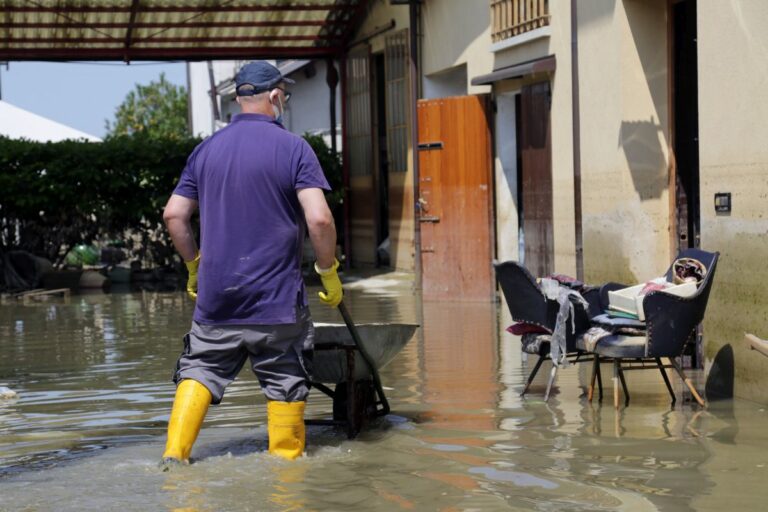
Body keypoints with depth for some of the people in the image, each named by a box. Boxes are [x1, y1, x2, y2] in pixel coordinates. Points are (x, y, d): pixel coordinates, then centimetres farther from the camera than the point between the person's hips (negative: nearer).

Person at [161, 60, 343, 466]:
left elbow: (174, 215, 8)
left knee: (200, 370, 12)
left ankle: (174, 455, 3)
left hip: (216, 295, 4)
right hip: (276, 296, -4)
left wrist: (195, 265, 20)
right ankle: (286, 463, 15)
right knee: (286, 384, 8)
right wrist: (329, 272, -3)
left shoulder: (208, 149, 7)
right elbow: (319, 219, -16)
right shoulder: (292, 148, -7)